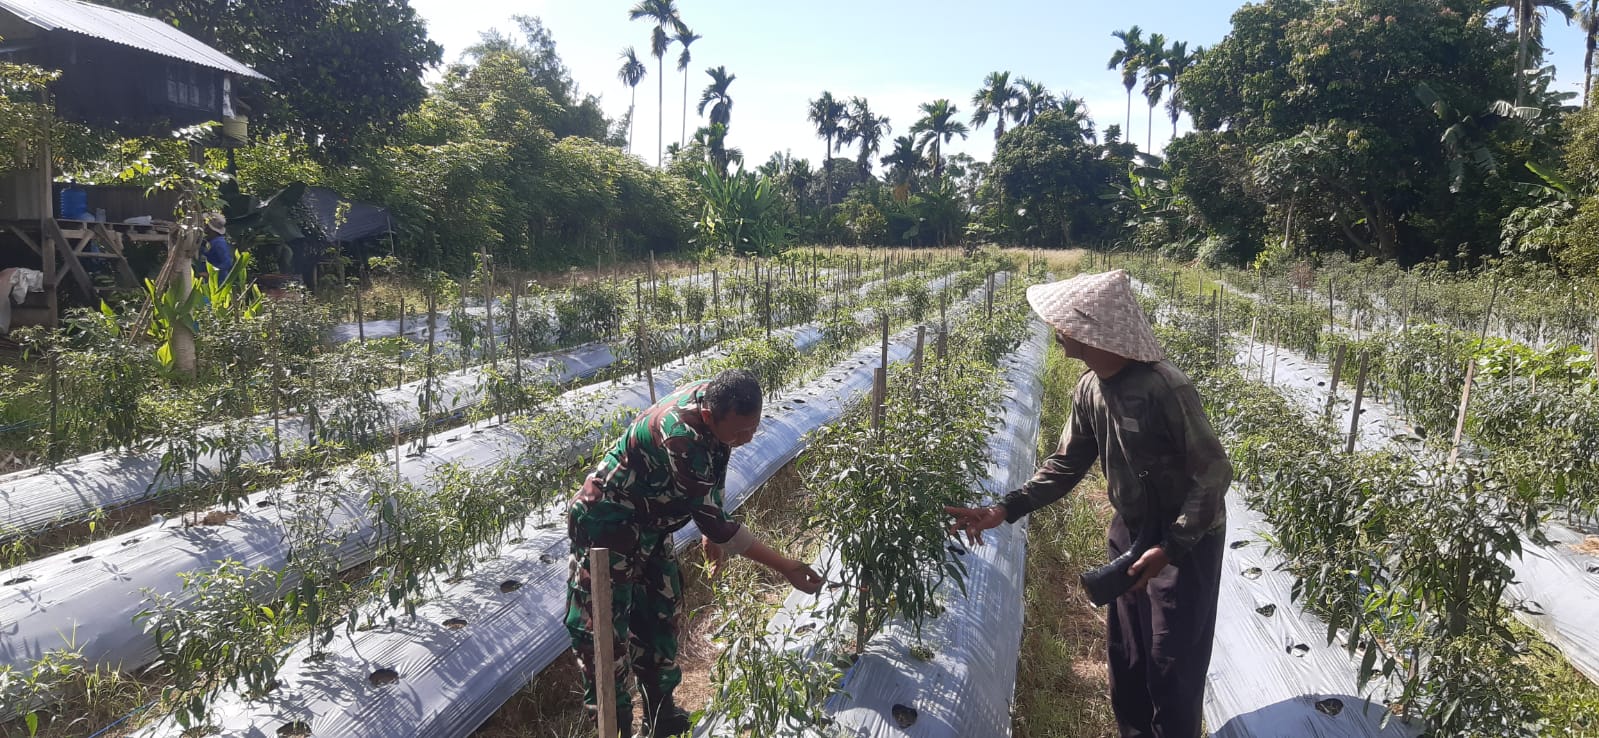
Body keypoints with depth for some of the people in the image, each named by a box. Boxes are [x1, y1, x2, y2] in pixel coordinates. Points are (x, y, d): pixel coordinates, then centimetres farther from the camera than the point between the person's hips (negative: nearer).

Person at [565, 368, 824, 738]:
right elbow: (714, 522, -31)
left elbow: (710, 481, 7)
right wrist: (785, 567, -28)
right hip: (606, 524, -9)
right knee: (602, 626, -3)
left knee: (659, 616, 15)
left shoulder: (715, 399, -12)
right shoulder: (682, 437, -37)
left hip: (649, 523, 9)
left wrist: (712, 530, 13)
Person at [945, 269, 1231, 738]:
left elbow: (1215, 473, -23)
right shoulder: (1089, 389, -7)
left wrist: (1170, 549, -26)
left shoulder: (1165, 389, -30)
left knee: (1173, 664, 6)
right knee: (1124, 653, 19)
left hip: (1188, 538, -7)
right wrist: (1004, 511, -7)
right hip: (1131, 531, 7)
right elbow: (1067, 464, 2)